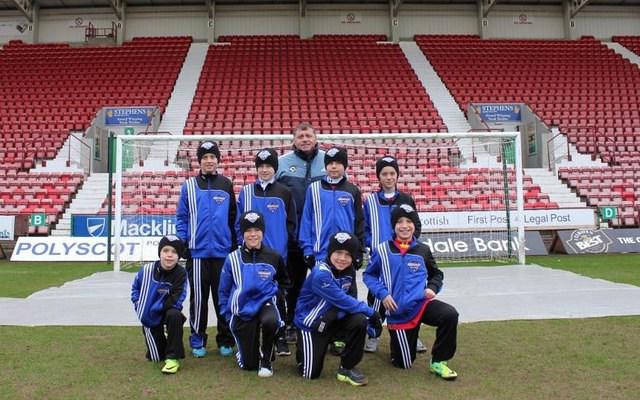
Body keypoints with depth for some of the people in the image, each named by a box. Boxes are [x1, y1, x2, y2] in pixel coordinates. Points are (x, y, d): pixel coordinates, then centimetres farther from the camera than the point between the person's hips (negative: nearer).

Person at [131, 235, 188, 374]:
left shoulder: (180, 274, -19)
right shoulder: (147, 270, -12)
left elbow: (174, 301, -24)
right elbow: (135, 287, 8)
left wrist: (154, 306, -21)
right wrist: (138, 304, -6)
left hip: (168, 312, -2)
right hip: (149, 317, 2)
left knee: (175, 315, -39)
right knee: (156, 357, 1)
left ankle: (173, 357, -27)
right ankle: (160, 339, 39)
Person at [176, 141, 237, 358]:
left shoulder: (226, 184, 6)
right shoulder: (189, 185, 3)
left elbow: (233, 216, 9)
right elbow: (181, 217, 5)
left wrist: (235, 245, 7)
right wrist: (182, 244, -2)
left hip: (223, 251, 1)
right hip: (197, 251, -1)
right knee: (199, 298, 7)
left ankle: (225, 340, 18)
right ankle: (198, 340, 19)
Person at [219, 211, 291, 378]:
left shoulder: (274, 257, -3)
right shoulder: (233, 258, -5)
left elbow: (284, 282, 16)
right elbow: (224, 290, 5)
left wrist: (274, 293, -1)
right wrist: (228, 315, 1)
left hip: (265, 303, 0)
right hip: (242, 309, 0)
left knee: (270, 321, -38)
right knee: (248, 364, 0)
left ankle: (266, 359, -8)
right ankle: (247, 346, 39)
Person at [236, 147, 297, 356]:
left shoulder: (284, 193, 1)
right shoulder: (246, 191, 4)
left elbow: (291, 223, 4)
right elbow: (239, 222, 7)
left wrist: (285, 244, -2)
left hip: (277, 253, -1)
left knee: (277, 296, 5)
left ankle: (280, 339, 14)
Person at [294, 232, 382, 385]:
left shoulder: (349, 271, -4)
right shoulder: (320, 274, -27)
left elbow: (349, 300, -3)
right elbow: (342, 300, -29)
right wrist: (371, 313, -24)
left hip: (331, 320, 6)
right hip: (310, 324, -5)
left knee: (359, 321, -23)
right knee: (311, 374, -5)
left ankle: (347, 368, -5)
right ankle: (304, 350, 29)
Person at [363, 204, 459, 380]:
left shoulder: (423, 250, 6)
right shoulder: (383, 250, -2)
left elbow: (437, 274, 19)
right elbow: (369, 275, 5)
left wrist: (432, 288, -2)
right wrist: (382, 294, -10)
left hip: (422, 302, 2)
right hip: (399, 311, -2)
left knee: (450, 314, -29)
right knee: (404, 363, 3)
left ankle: (439, 362, -9)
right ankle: (396, 340, 39)